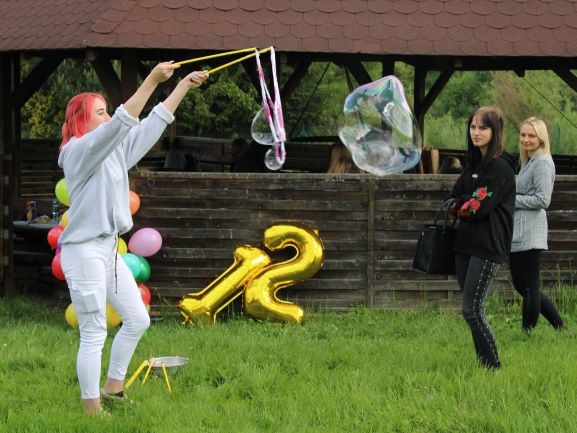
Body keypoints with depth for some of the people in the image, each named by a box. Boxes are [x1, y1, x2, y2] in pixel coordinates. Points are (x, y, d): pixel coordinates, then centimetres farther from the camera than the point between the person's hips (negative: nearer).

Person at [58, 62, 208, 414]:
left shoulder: (116, 150, 12)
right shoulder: (80, 150, -12)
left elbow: (153, 124, 14)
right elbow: (121, 123, -26)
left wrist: (185, 85, 9)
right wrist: (152, 80, -30)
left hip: (109, 249, 9)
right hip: (84, 251, -9)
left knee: (138, 319, 15)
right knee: (94, 335, -5)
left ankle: (113, 388, 28)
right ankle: (93, 411, 0)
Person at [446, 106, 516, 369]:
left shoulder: (501, 167, -11)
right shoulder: (473, 164, 16)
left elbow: (480, 206, -16)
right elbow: (452, 198, 13)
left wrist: (458, 205, 1)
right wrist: (464, 205, -8)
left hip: (488, 247, -9)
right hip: (466, 244, 9)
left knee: (471, 309, -12)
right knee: (472, 308, 9)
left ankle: (492, 366, -5)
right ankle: (483, 362, 14)